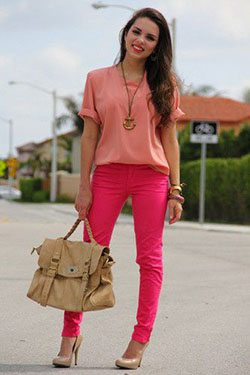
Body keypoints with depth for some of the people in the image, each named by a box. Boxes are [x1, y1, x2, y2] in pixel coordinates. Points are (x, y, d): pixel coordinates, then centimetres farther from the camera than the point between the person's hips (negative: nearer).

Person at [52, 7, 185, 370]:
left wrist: (175, 189, 1)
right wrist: (84, 185, 0)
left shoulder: (163, 84, 7)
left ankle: (140, 341, 8)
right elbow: (90, 135, 5)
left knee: (150, 258, 1)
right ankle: (71, 333, 9)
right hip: (107, 173, 0)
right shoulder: (98, 79, 6)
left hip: (151, 176, 0)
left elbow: (169, 138, 6)